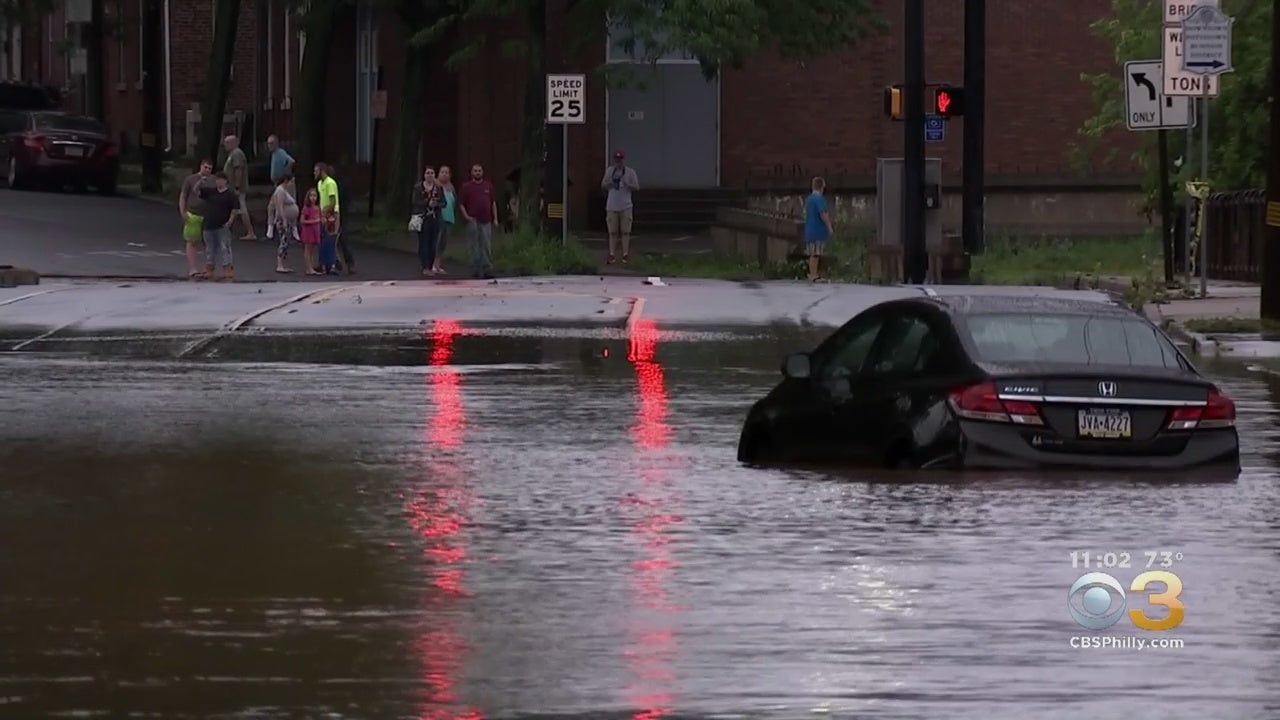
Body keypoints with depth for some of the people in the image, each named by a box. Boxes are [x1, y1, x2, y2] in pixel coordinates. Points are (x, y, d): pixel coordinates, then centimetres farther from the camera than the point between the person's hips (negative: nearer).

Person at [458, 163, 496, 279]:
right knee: (474, 248, 0)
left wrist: (495, 218, 8)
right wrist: (466, 216, -8)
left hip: (486, 221, 2)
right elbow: (461, 203, 5)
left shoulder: (488, 186, 12)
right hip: (473, 221, -2)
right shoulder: (467, 186, 5)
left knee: (487, 247, -1)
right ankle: (475, 271, 6)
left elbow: (493, 203, 16)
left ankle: (488, 270, 1)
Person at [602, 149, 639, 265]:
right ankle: (612, 254, 5)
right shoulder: (610, 170, 8)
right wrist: (610, 182, -10)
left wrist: (627, 184, -17)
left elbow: (637, 187, 0)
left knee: (625, 231, -1)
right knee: (613, 232, 3)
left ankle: (625, 254, 2)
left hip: (625, 206, -2)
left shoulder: (630, 172, 1)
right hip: (612, 206, 2)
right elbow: (603, 185, 11)